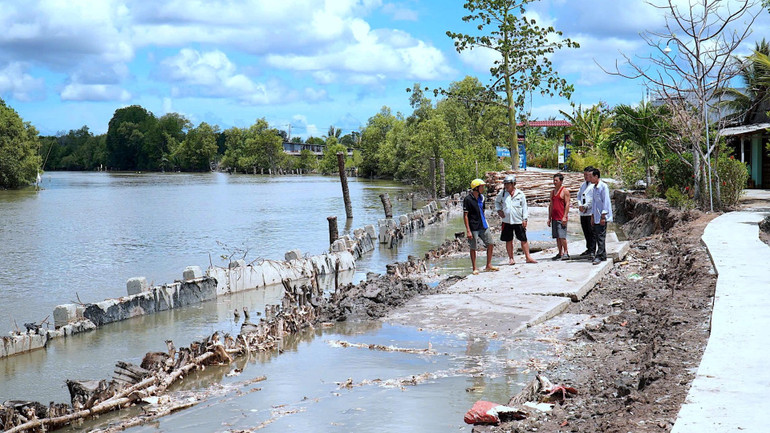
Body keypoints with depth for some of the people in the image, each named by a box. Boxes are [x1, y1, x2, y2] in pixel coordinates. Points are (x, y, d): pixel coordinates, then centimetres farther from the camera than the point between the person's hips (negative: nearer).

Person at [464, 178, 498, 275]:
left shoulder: (481, 197, 9)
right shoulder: (468, 199, -12)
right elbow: (465, 215, -12)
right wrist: (468, 230, -16)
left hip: (483, 227, 7)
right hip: (473, 228, -7)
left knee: (490, 244, 6)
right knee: (473, 248, 1)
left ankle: (488, 265, 19)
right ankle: (475, 268, 11)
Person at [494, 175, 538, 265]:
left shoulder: (520, 194, -1)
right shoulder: (503, 193, 5)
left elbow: (524, 207, 3)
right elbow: (497, 201, 23)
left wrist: (525, 219, -3)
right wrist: (499, 210, 6)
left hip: (518, 221, -2)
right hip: (506, 221, 2)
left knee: (523, 240, 1)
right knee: (509, 240, 6)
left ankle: (528, 257, 8)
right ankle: (511, 258, 15)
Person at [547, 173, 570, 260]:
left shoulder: (565, 191, -3)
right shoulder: (553, 192, 17)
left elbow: (567, 204, -8)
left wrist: (565, 216, -16)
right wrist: (549, 218, 15)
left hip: (561, 218, -7)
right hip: (554, 218, 7)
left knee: (562, 236, -10)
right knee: (557, 237, 6)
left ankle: (566, 252, -3)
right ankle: (560, 253, 11)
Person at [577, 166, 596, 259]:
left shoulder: (594, 185, -8)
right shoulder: (583, 185, 19)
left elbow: (594, 199, -15)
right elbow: (579, 196, 21)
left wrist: (585, 206, -12)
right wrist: (580, 205, 2)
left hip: (591, 212, -8)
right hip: (583, 213, 8)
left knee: (591, 232, -7)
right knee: (586, 232, 13)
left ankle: (592, 251, -5)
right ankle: (588, 249, 22)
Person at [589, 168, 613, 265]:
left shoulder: (603, 186, -12)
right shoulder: (594, 187, 15)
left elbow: (606, 201, -15)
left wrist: (603, 216, -18)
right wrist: (592, 216, 19)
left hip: (602, 217, -9)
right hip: (596, 217, 9)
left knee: (601, 237, -7)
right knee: (596, 236, 9)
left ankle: (599, 256, -6)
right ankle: (603, 255, 17)